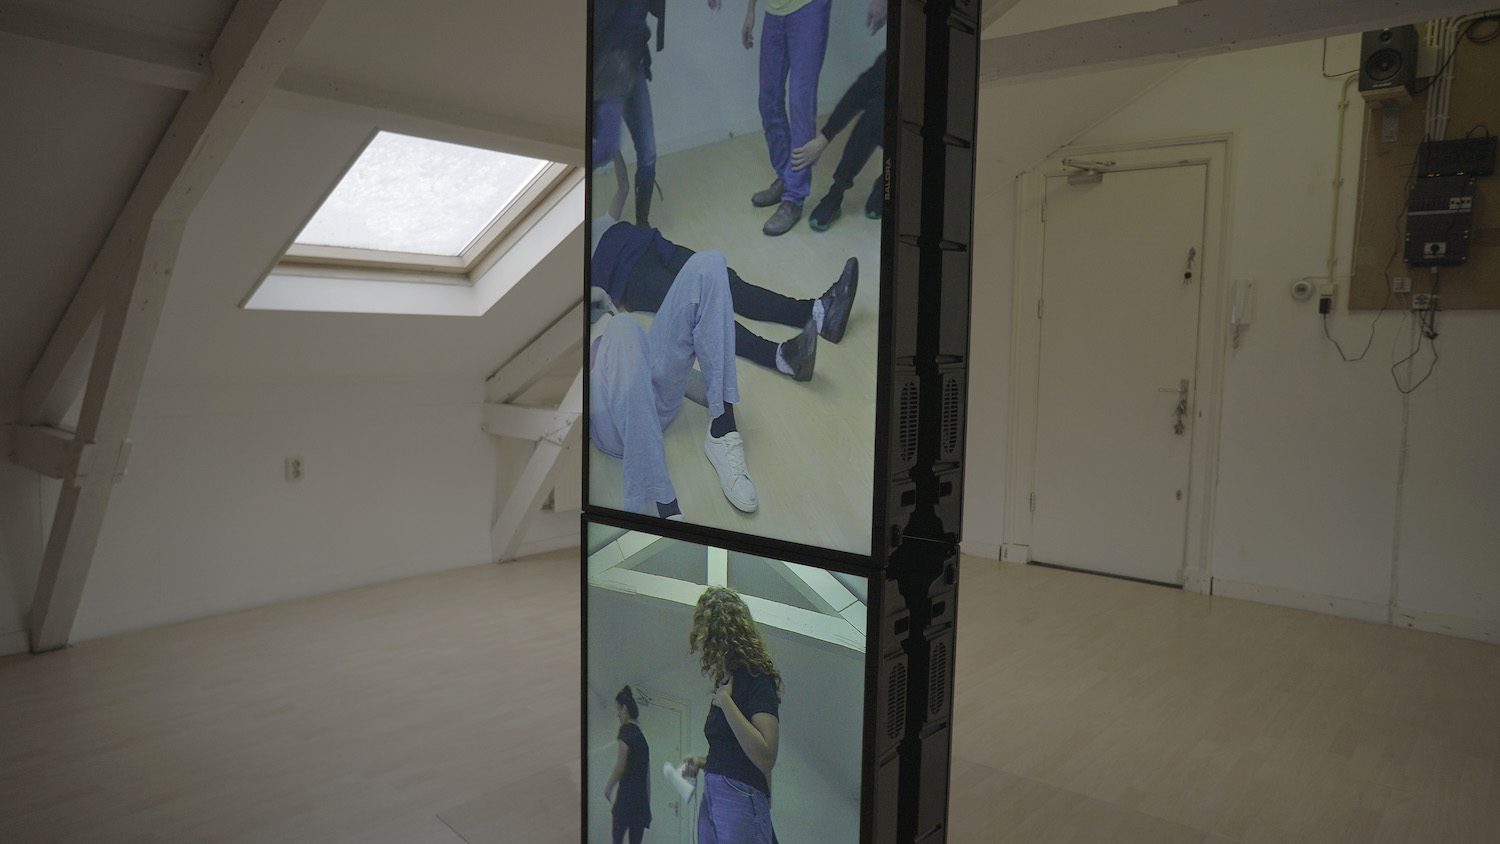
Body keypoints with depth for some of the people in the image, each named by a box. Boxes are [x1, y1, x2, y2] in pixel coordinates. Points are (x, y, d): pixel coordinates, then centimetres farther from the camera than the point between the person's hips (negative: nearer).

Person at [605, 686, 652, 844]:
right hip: (642, 801, 7)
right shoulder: (642, 736, 16)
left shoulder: (625, 730, -5)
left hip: (627, 797, -7)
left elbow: (620, 766, -12)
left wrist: (608, 787, 3)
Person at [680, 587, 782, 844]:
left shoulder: (757, 680, -10)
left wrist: (725, 701, -20)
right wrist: (702, 762, 10)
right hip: (710, 798, 8)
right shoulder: (726, 681, 15)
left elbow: (765, 757, -23)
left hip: (741, 801, -8)